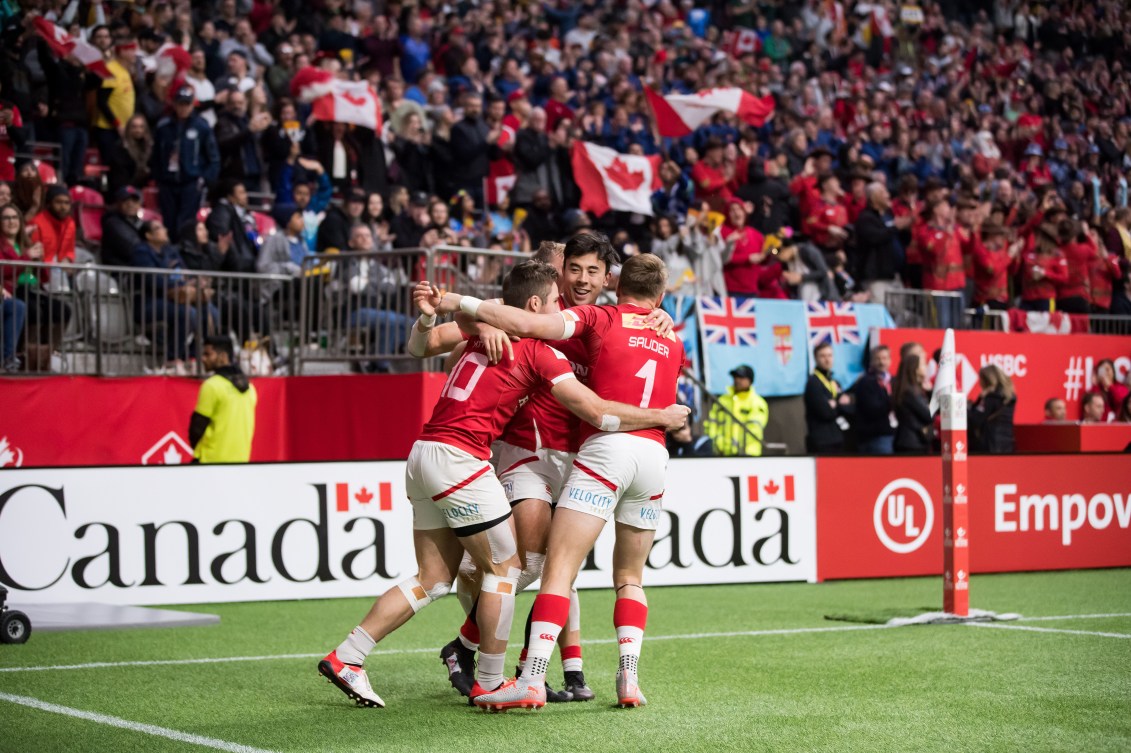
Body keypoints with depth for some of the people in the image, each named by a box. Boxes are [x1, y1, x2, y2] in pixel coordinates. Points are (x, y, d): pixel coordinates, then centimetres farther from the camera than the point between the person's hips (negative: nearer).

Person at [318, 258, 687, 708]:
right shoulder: (538, 350, -8)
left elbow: (422, 345, 23)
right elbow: (597, 412, -8)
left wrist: (427, 316, 5)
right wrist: (661, 417, 3)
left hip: (424, 454, 8)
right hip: (458, 457, -8)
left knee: (433, 579, 12)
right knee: (505, 568, 4)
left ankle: (345, 658, 13)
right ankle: (489, 684, 10)